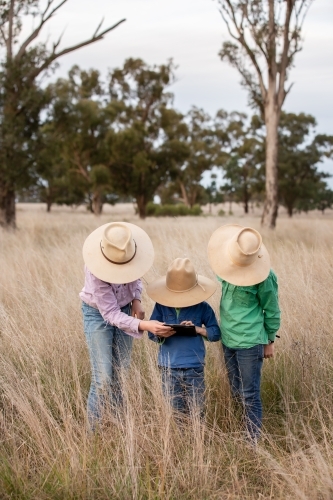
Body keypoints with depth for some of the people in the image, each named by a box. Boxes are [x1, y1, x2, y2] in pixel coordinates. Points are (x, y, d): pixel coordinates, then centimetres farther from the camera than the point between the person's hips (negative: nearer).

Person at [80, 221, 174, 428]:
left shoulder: (131, 250, -21)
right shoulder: (96, 272, -35)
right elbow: (111, 315, -31)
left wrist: (136, 300, -12)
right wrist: (144, 325, -43)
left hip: (124, 310, 5)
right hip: (99, 313, -5)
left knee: (121, 375, 8)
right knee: (103, 378, -8)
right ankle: (94, 431, 5)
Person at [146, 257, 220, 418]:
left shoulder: (202, 307, -1)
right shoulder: (161, 306, 0)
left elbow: (216, 333, 1)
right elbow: (151, 333, 1)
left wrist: (197, 329, -16)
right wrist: (160, 334, -22)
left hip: (194, 368, -1)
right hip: (168, 368, 1)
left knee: (197, 411, 5)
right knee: (176, 411, 12)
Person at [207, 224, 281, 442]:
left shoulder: (264, 277, -21)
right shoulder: (229, 265, -4)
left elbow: (272, 311, -8)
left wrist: (270, 341, 2)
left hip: (250, 342, -6)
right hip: (228, 339, 7)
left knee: (250, 395, 0)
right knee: (237, 393, 18)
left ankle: (253, 442, 12)